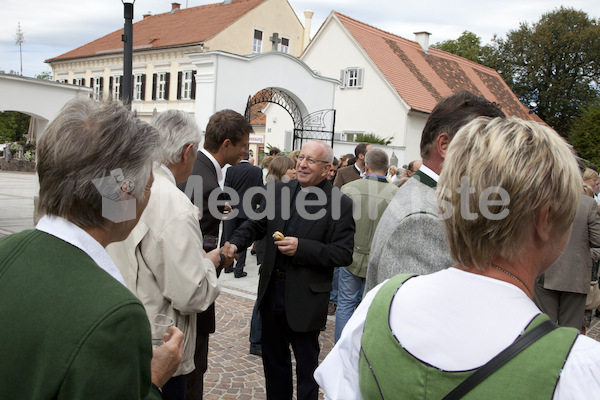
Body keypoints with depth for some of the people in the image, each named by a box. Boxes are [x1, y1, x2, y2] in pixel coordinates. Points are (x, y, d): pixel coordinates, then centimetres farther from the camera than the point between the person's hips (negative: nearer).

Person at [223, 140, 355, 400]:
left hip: (306, 297, -5)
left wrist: (302, 248, -23)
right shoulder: (278, 190, 3)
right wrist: (236, 244, -12)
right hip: (272, 289, 5)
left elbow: (344, 254, -15)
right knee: (273, 358, 22)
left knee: (306, 364, 13)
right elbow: (255, 225, 8)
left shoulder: (340, 203, -12)